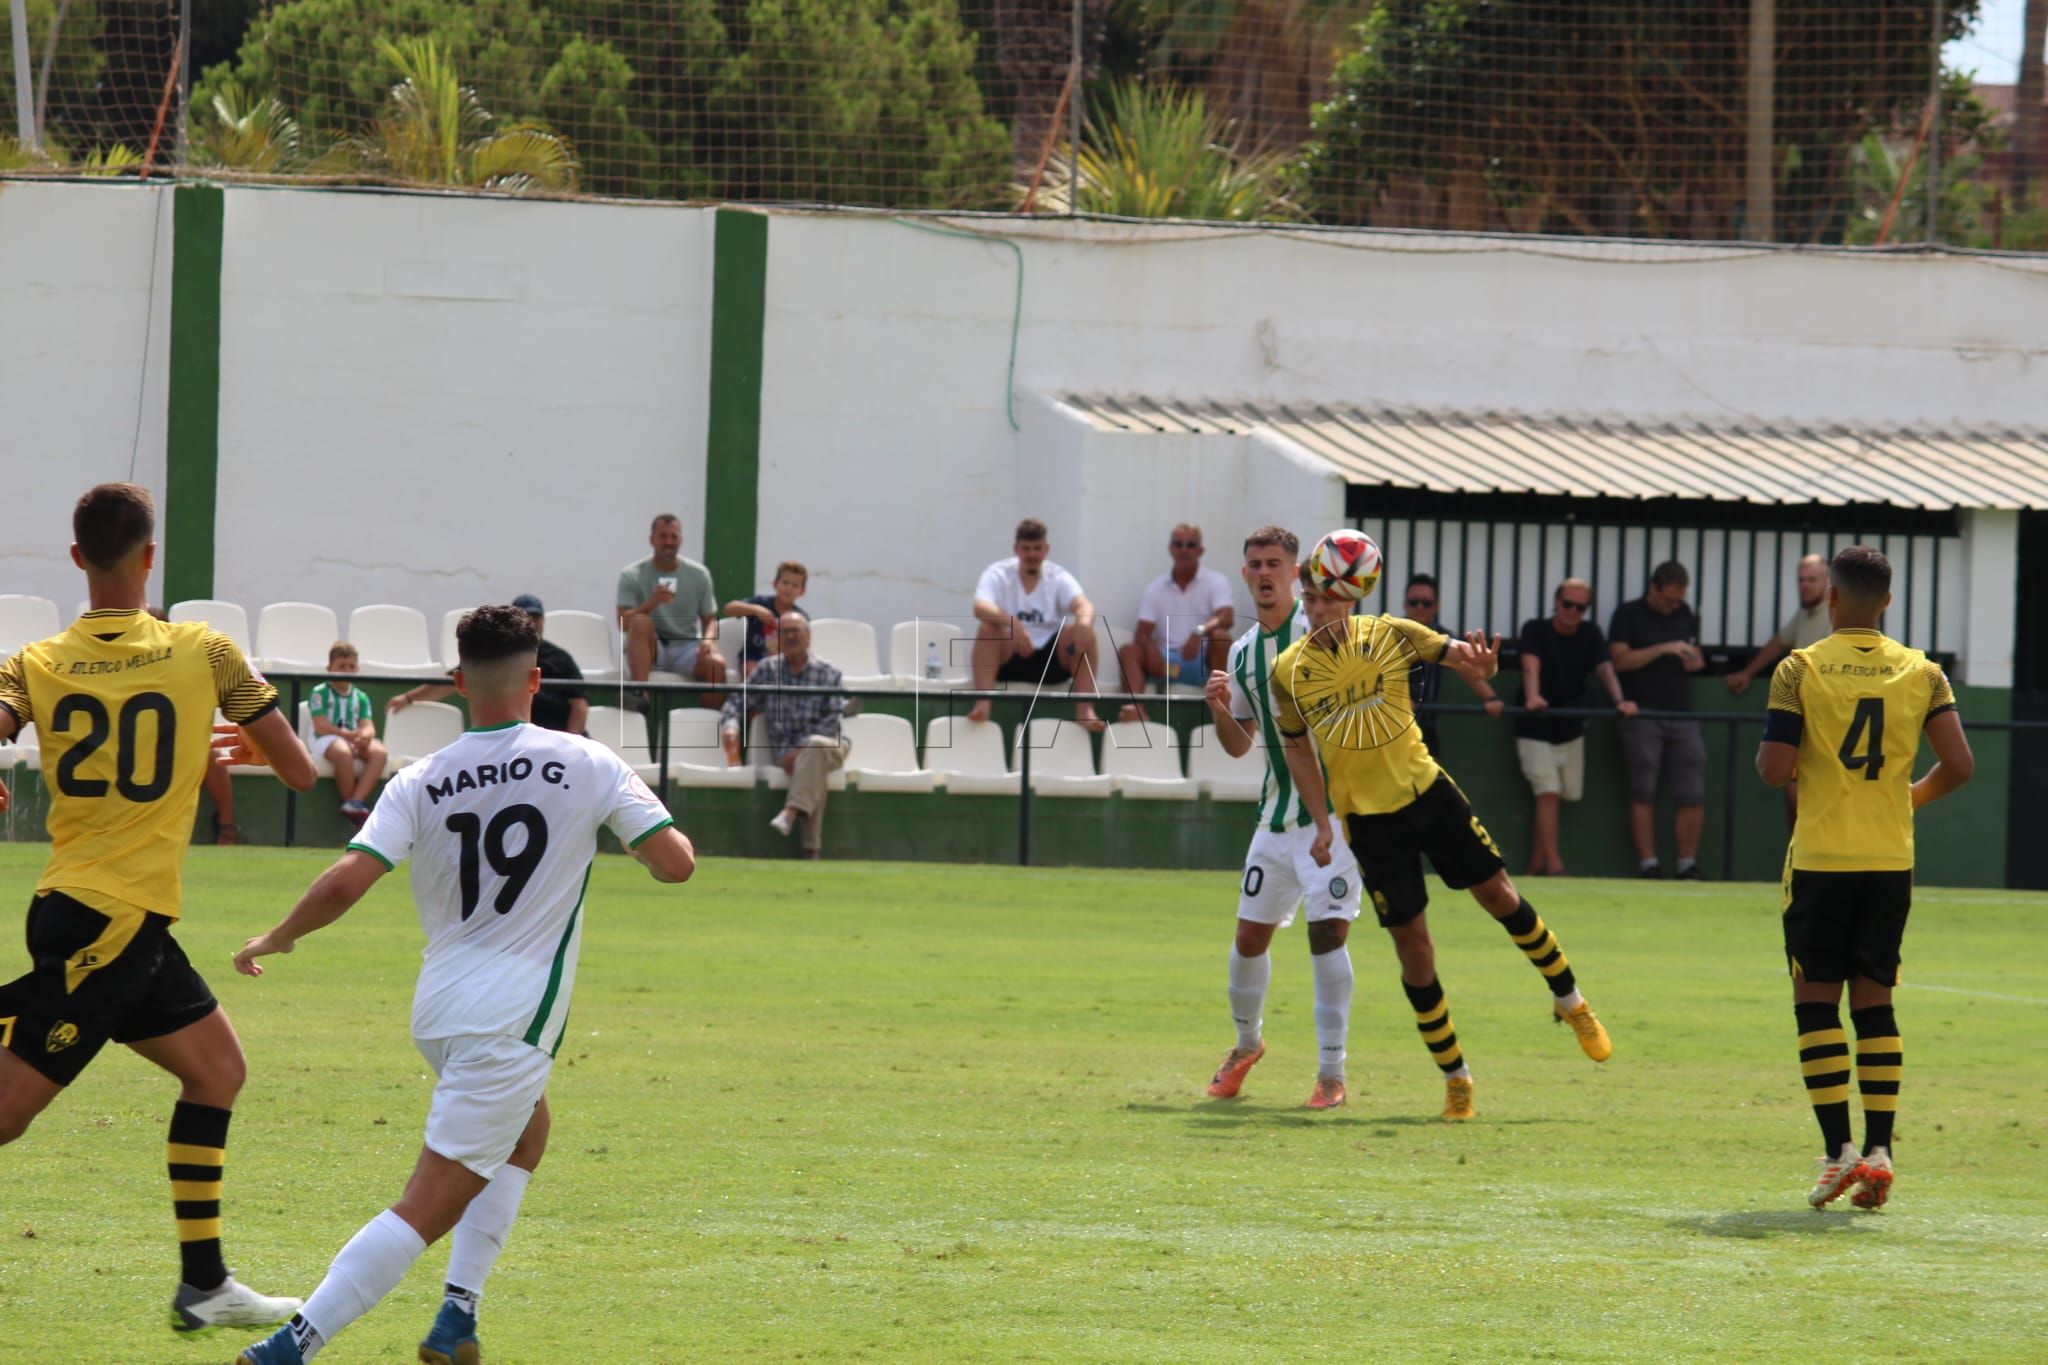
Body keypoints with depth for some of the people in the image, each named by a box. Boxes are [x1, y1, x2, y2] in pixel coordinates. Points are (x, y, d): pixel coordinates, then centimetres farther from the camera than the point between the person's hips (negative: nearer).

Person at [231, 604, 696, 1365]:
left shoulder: (421, 784, -1)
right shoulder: (585, 766, -6)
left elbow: (345, 883, -11)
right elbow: (675, 862, -7)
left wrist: (275, 940, 6)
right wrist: (643, 813, 16)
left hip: (438, 1010, 6)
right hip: (510, 1021, -6)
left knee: (527, 1129, 32)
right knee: (430, 1207, -7)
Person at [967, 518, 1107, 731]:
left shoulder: (1059, 578, 4)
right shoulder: (998, 575, -2)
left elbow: (1083, 605, -16)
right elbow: (980, 608, -22)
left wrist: (1084, 622, -42)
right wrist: (1011, 623, -42)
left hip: (1053, 659, 2)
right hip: (1009, 658, -2)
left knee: (1084, 633, -23)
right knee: (988, 628, -30)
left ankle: (1084, 709, -29)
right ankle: (982, 703, -37)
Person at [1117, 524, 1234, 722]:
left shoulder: (1215, 582, 3)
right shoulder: (1155, 588, 11)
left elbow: (1227, 618, -14)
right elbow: (1143, 633, 3)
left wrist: (1200, 632, -35)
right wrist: (1152, 654, -21)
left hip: (1203, 661, -2)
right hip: (1166, 664, 2)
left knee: (1220, 636, -31)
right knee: (1128, 652, -21)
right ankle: (1136, 708, -46)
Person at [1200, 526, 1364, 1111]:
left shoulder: (1319, 632, -7)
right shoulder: (1242, 653, 12)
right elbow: (1240, 744, 16)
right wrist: (1219, 709, -3)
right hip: (1276, 815, 6)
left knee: (1327, 929, -14)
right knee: (1251, 934, 10)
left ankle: (1331, 1073, -9)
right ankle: (1247, 1044, 35)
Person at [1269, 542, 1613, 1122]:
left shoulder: (1390, 634, -7)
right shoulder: (1288, 672, -6)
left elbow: (1458, 653, -8)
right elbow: (1296, 747, 6)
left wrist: (1478, 661, -34)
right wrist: (1322, 823, -1)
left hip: (1425, 789, 1)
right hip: (1367, 816, -1)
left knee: (1498, 894, 3)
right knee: (1411, 942, -1)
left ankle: (1570, 1001, 26)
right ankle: (1454, 1077, 11)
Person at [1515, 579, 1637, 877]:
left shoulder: (1590, 634, 1)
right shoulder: (1536, 630, -11)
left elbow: (1605, 668, -15)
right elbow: (1531, 666, -29)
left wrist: (1619, 700, -35)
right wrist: (1532, 697, -50)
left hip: (1571, 729, 5)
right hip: (1535, 729, -5)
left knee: (1567, 794, 6)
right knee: (1548, 793, -16)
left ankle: (1535, 868, 16)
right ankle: (1554, 866, -21)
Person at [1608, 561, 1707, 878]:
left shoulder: (1686, 616, 15)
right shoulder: (1628, 615, 1)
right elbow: (1621, 659, -8)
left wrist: (1695, 661, 1)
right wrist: (1663, 649, -15)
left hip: (1682, 714, 4)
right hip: (1642, 717, -4)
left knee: (1693, 795, -2)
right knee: (1643, 793, -3)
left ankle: (1688, 863, 3)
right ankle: (1648, 862, 0)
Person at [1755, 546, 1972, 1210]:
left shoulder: (1800, 670, -6)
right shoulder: (1921, 673, 2)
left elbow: (1773, 769, -11)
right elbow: (1959, 765, -2)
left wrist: (1770, 756, 13)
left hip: (1821, 857, -3)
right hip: (1891, 859, 3)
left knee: (1816, 1000, 3)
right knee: (1874, 999, 10)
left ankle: (1838, 1149, -6)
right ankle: (1879, 1150, 2)